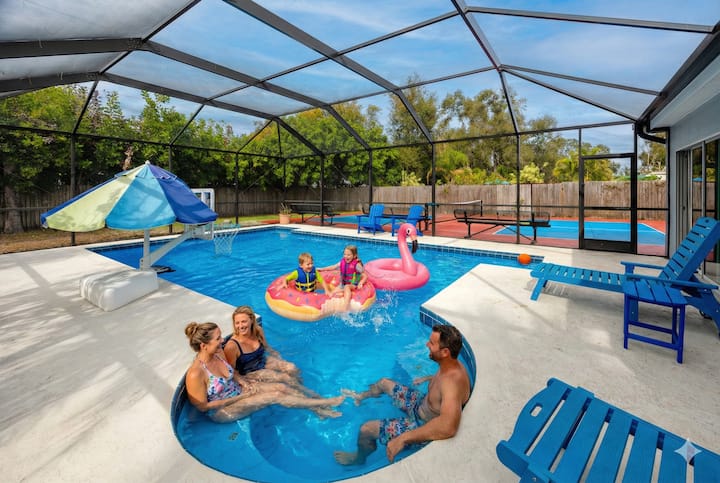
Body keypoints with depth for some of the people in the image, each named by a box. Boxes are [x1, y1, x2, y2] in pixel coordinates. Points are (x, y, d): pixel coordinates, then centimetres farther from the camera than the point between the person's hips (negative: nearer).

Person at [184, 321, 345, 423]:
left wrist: (244, 383, -9)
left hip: (237, 391, 7)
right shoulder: (195, 374, -31)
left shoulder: (218, 353, -8)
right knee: (275, 396, -18)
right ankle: (324, 402, -8)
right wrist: (240, 397, -20)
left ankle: (318, 409, -1)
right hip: (222, 411, -7)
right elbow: (203, 406, -22)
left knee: (280, 387, -10)